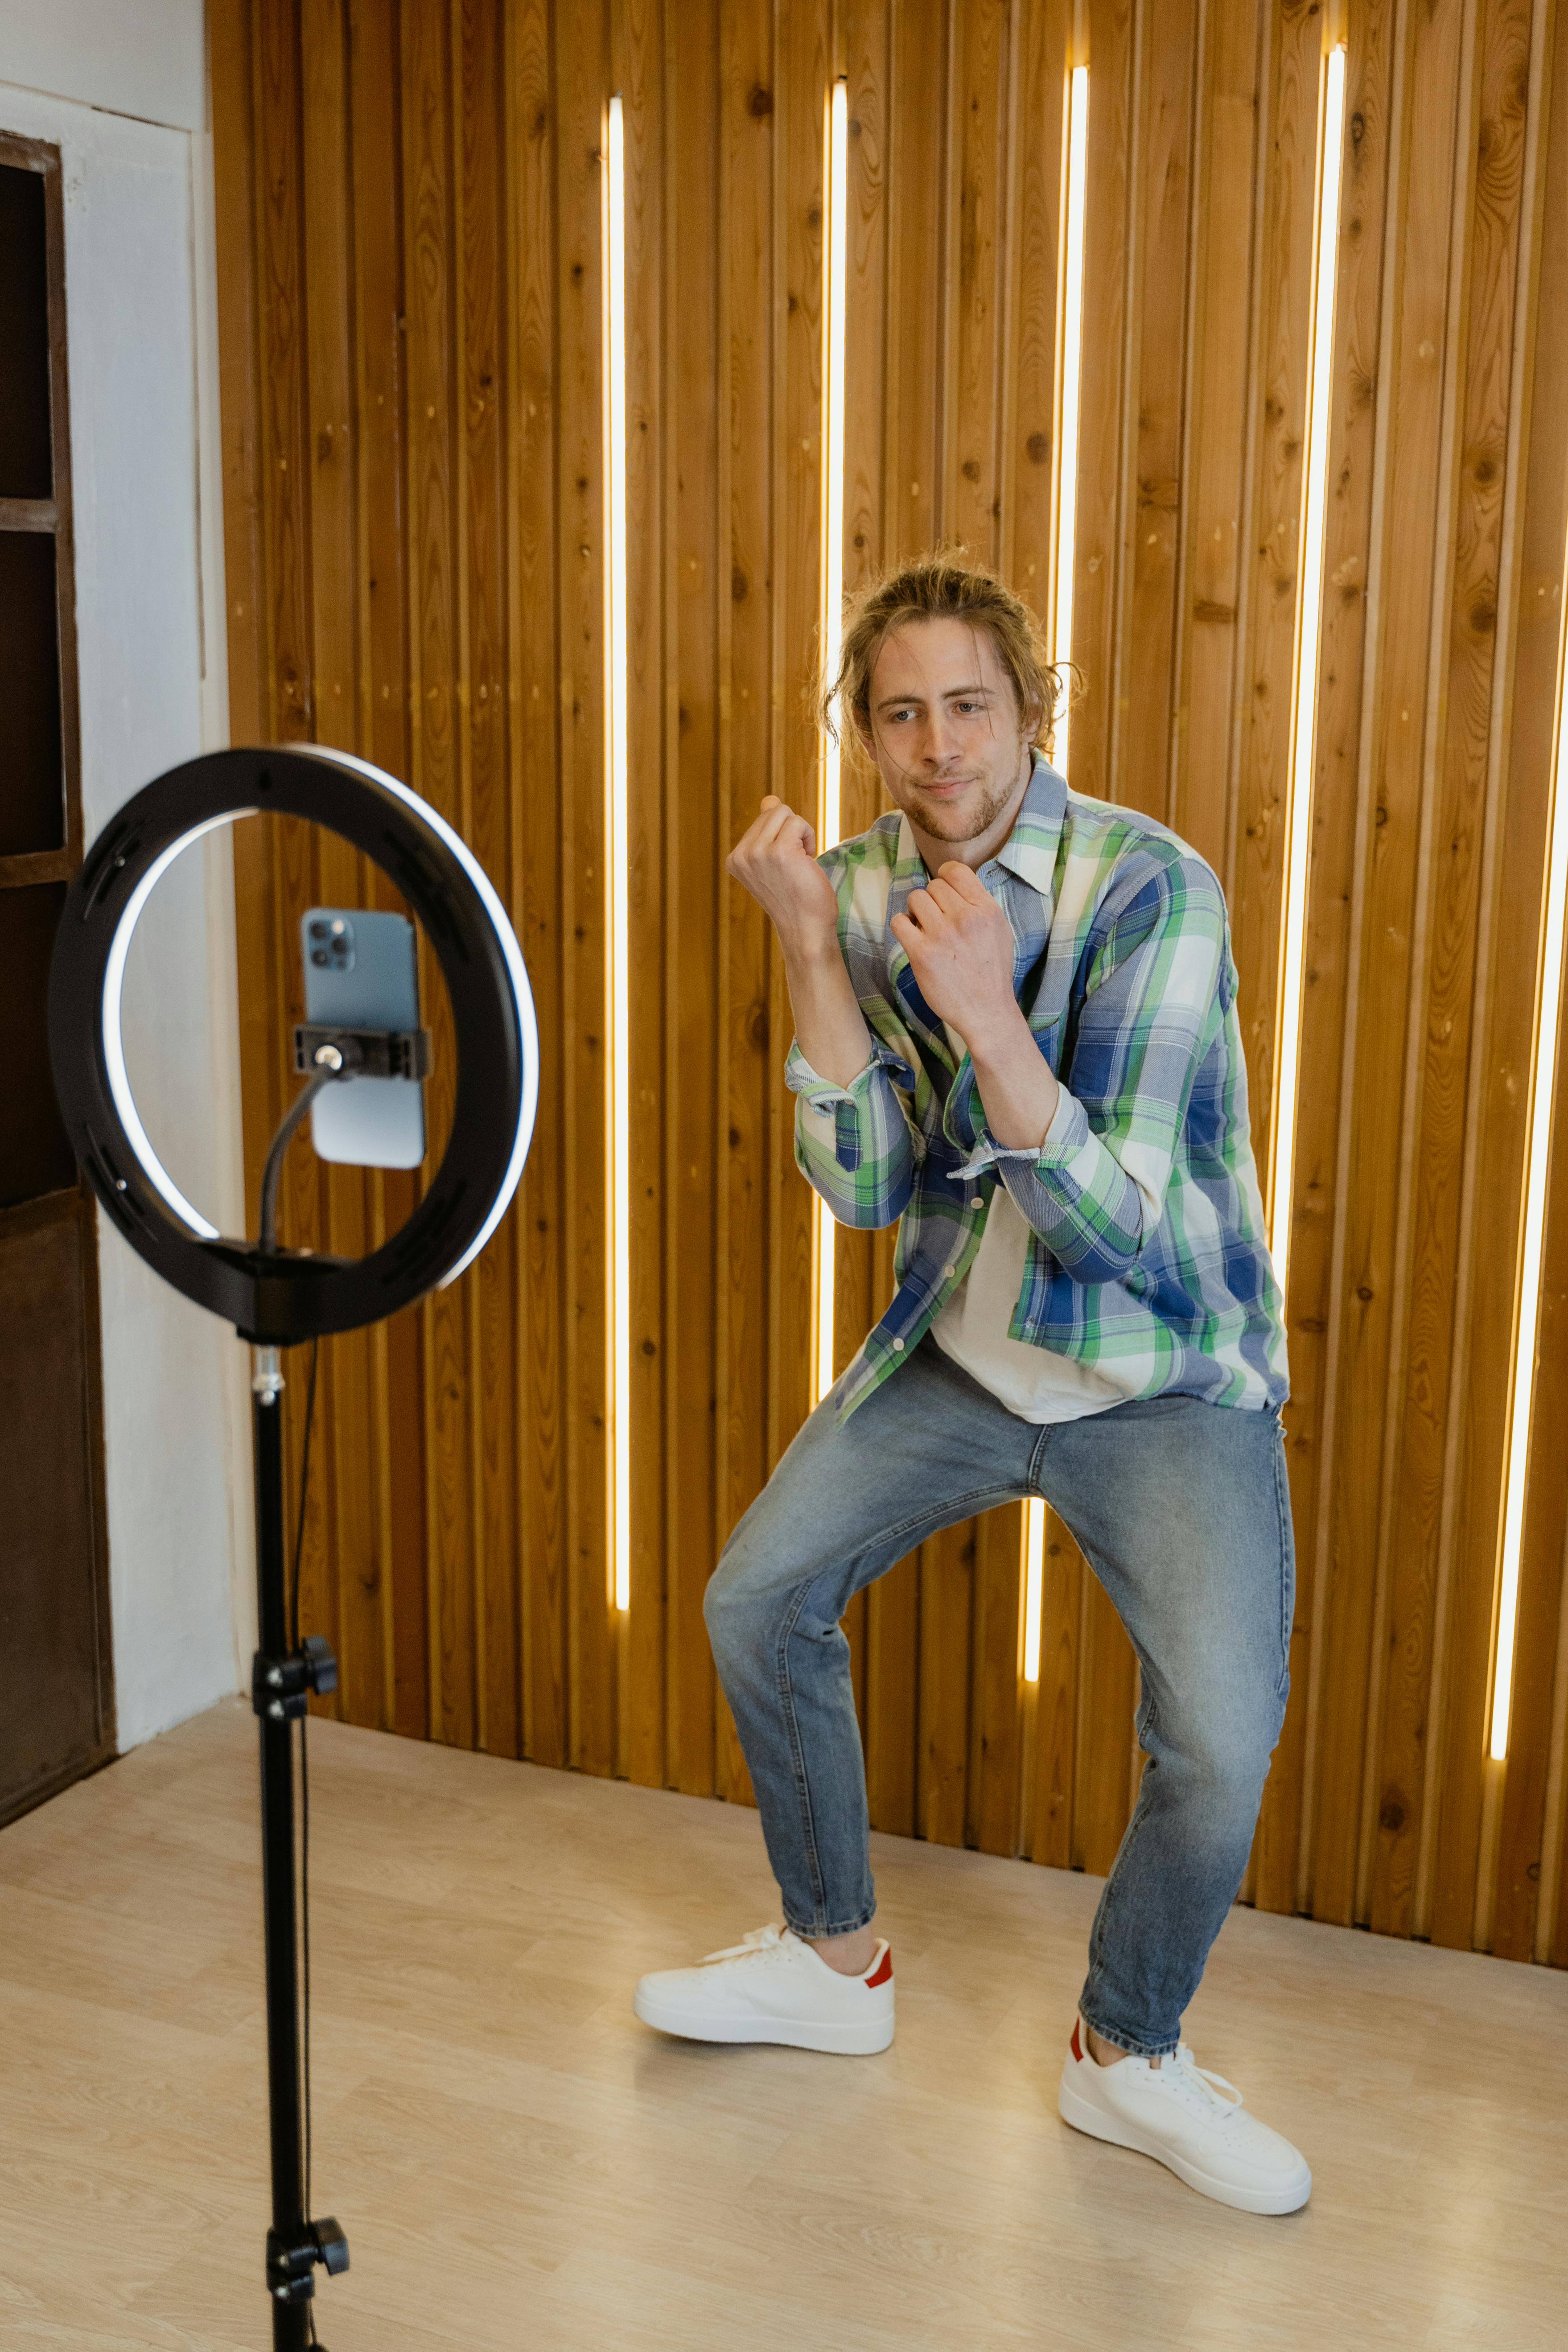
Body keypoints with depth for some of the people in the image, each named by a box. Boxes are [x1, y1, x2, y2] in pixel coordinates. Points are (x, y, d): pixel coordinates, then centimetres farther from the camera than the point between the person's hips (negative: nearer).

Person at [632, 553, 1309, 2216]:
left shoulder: (1149, 887, -20)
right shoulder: (869, 884, -4)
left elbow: (1117, 1222, -26)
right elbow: (868, 1185, -11)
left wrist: (984, 1015, -38)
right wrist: (812, 948, -21)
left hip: (1160, 1378, -5)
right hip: (958, 1350, 5)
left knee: (1221, 1748, -17)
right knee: (757, 1601, 5)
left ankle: (1130, 2054, 13)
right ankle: (836, 1960, 28)